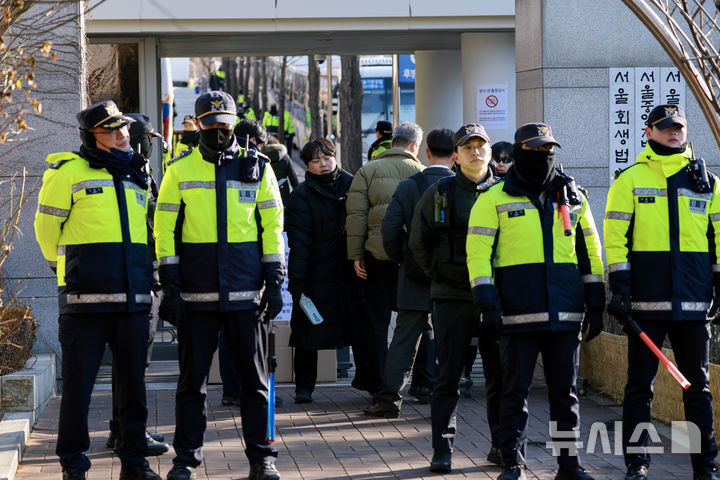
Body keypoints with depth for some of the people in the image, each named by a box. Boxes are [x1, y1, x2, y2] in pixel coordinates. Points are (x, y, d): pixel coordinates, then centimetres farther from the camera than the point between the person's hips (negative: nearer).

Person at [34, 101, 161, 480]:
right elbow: (47, 226, 5)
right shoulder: (69, 171, -1)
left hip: (132, 297, 5)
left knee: (133, 380, 8)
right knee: (79, 380, -1)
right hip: (86, 297, -5)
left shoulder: (135, 175, 17)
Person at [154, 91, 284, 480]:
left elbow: (272, 225, 7)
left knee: (254, 376, 5)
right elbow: (165, 228, 3)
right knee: (192, 378, 5)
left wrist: (274, 281, 1)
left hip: (246, 292, 1)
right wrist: (170, 285, -4)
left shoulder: (257, 167, 6)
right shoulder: (180, 170, 4)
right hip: (196, 294, 0)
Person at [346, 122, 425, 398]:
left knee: (377, 320, 7)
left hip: (378, 254, 0)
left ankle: (378, 384, 7)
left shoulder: (367, 172, 4)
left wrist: (356, 255, 0)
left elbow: (356, 215, -2)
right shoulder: (421, 173, 4)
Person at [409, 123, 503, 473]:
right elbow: (419, 242, 13)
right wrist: (439, 275, 9)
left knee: (500, 374, 6)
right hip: (452, 297, -1)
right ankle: (442, 450, 3)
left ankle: (501, 444, 17)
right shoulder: (440, 194, 2)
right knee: (448, 375, -2)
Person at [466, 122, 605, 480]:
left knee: (565, 390, 7)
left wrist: (595, 305, 11)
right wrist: (486, 302, -12)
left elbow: (590, 251, 16)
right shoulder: (495, 199, 2)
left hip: (565, 312, 3)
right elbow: (478, 252, -2)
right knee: (515, 390, 1)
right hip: (518, 312, -3)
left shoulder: (573, 198, 13)